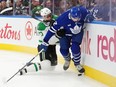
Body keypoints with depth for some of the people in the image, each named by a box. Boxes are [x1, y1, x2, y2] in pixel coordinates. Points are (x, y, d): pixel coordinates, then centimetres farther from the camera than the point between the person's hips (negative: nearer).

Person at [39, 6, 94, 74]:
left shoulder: (83, 11, -32)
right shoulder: (63, 18, -37)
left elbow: (88, 14, -5)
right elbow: (53, 29, -30)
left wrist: (89, 17, -29)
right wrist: (45, 42, -29)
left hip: (78, 32, 0)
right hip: (66, 33, 0)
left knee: (75, 47, -19)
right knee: (64, 50, -5)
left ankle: (77, 63, 11)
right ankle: (67, 60, 33)